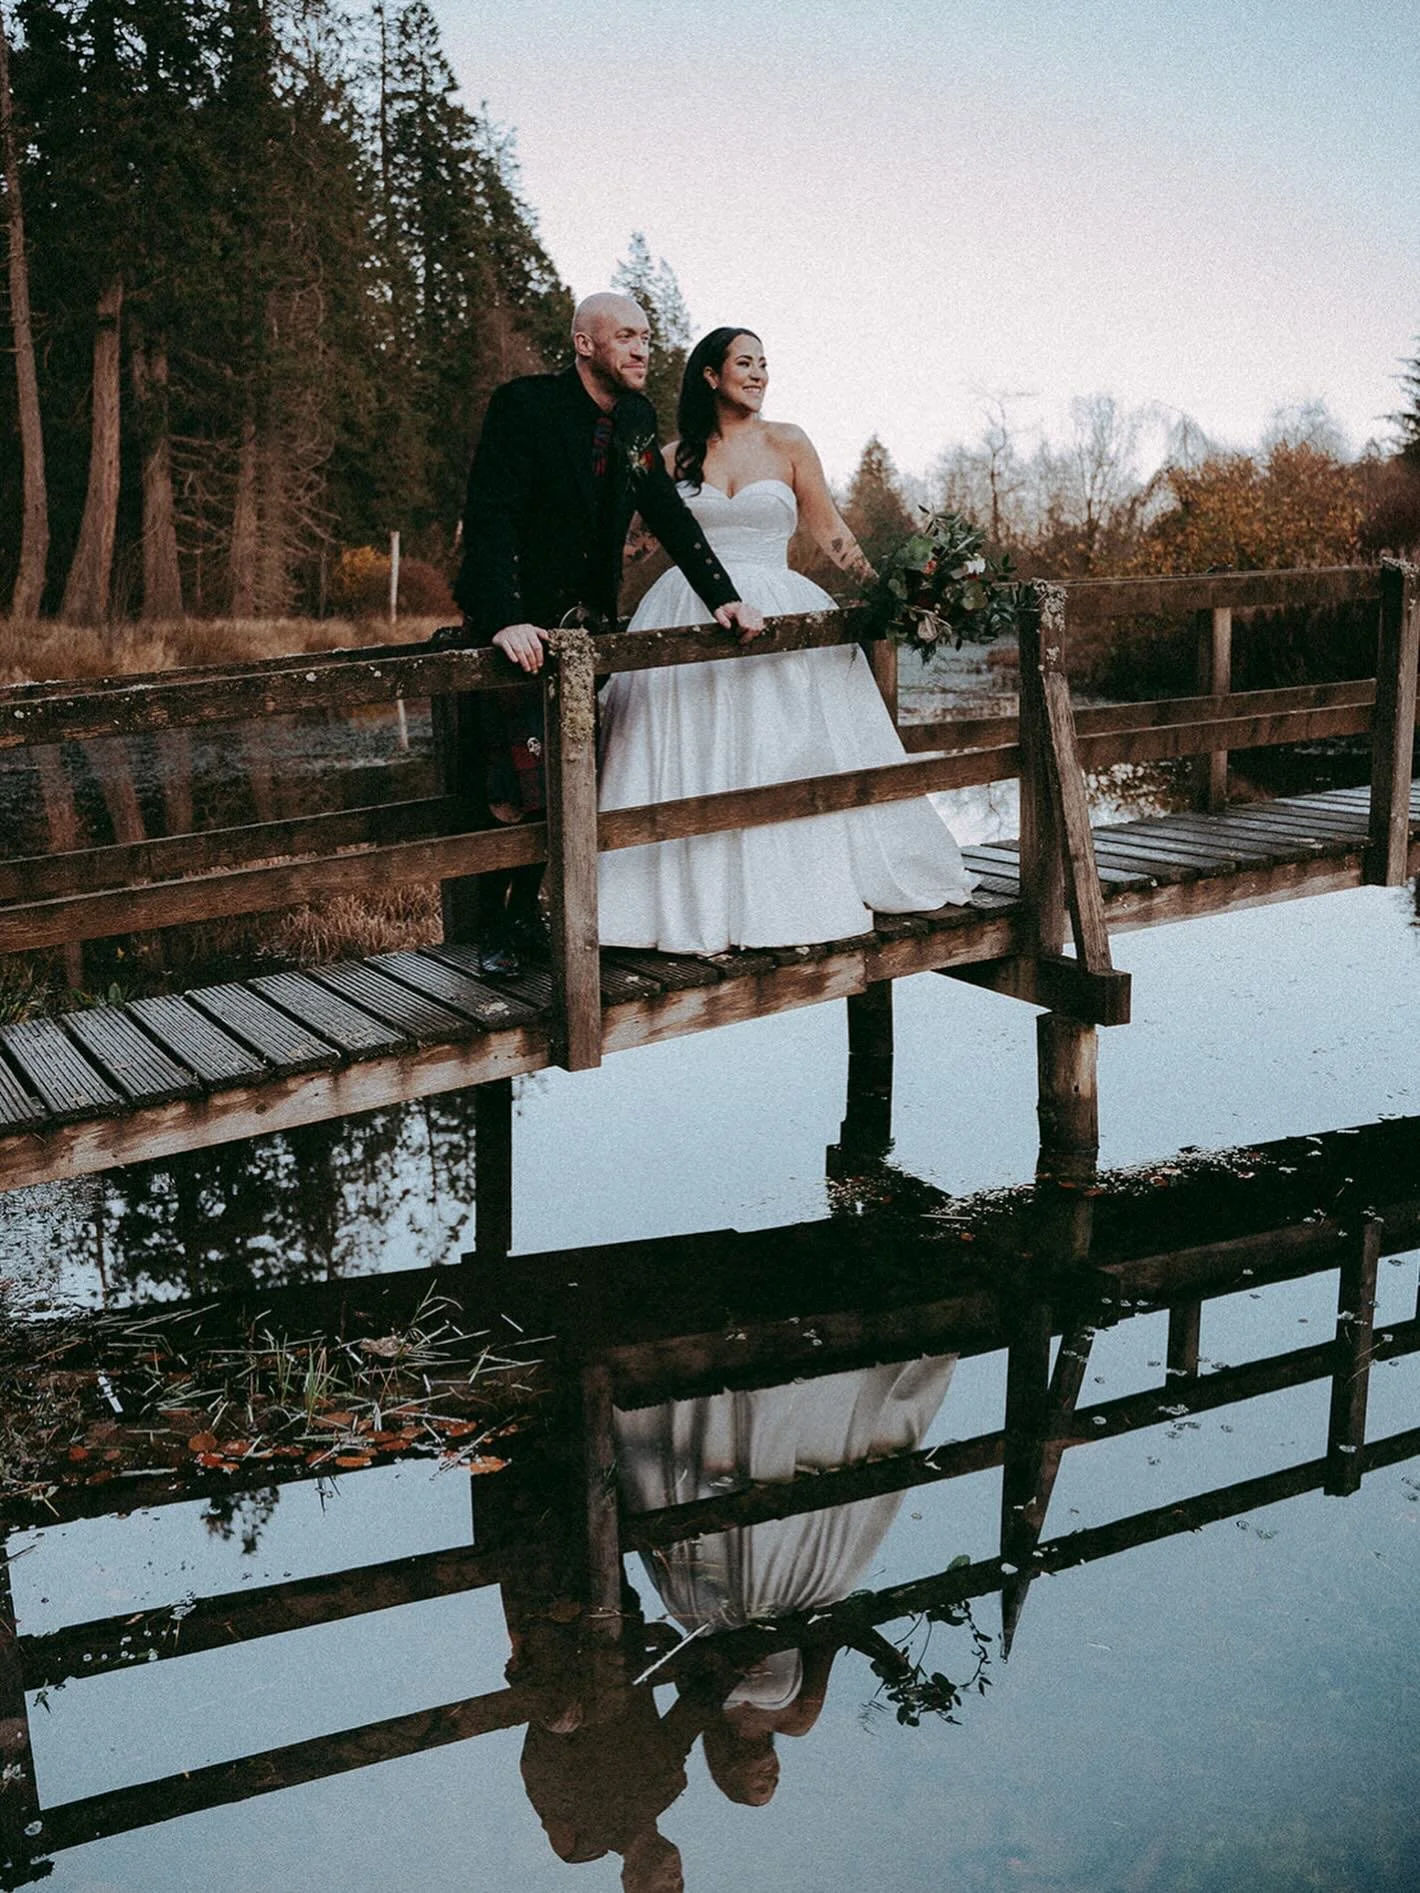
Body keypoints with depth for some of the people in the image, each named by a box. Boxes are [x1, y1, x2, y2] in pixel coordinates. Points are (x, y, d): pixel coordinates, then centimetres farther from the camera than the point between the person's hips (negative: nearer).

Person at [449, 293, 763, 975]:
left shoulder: (637, 418, 3)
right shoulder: (523, 405, -16)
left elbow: (668, 512, 9)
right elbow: (489, 516, -24)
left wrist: (723, 595, -1)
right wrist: (505, 620, -36)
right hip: (517, 627, -6)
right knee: (519, 786, -11)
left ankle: (525, 912, 19)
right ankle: (493, 926, 8)